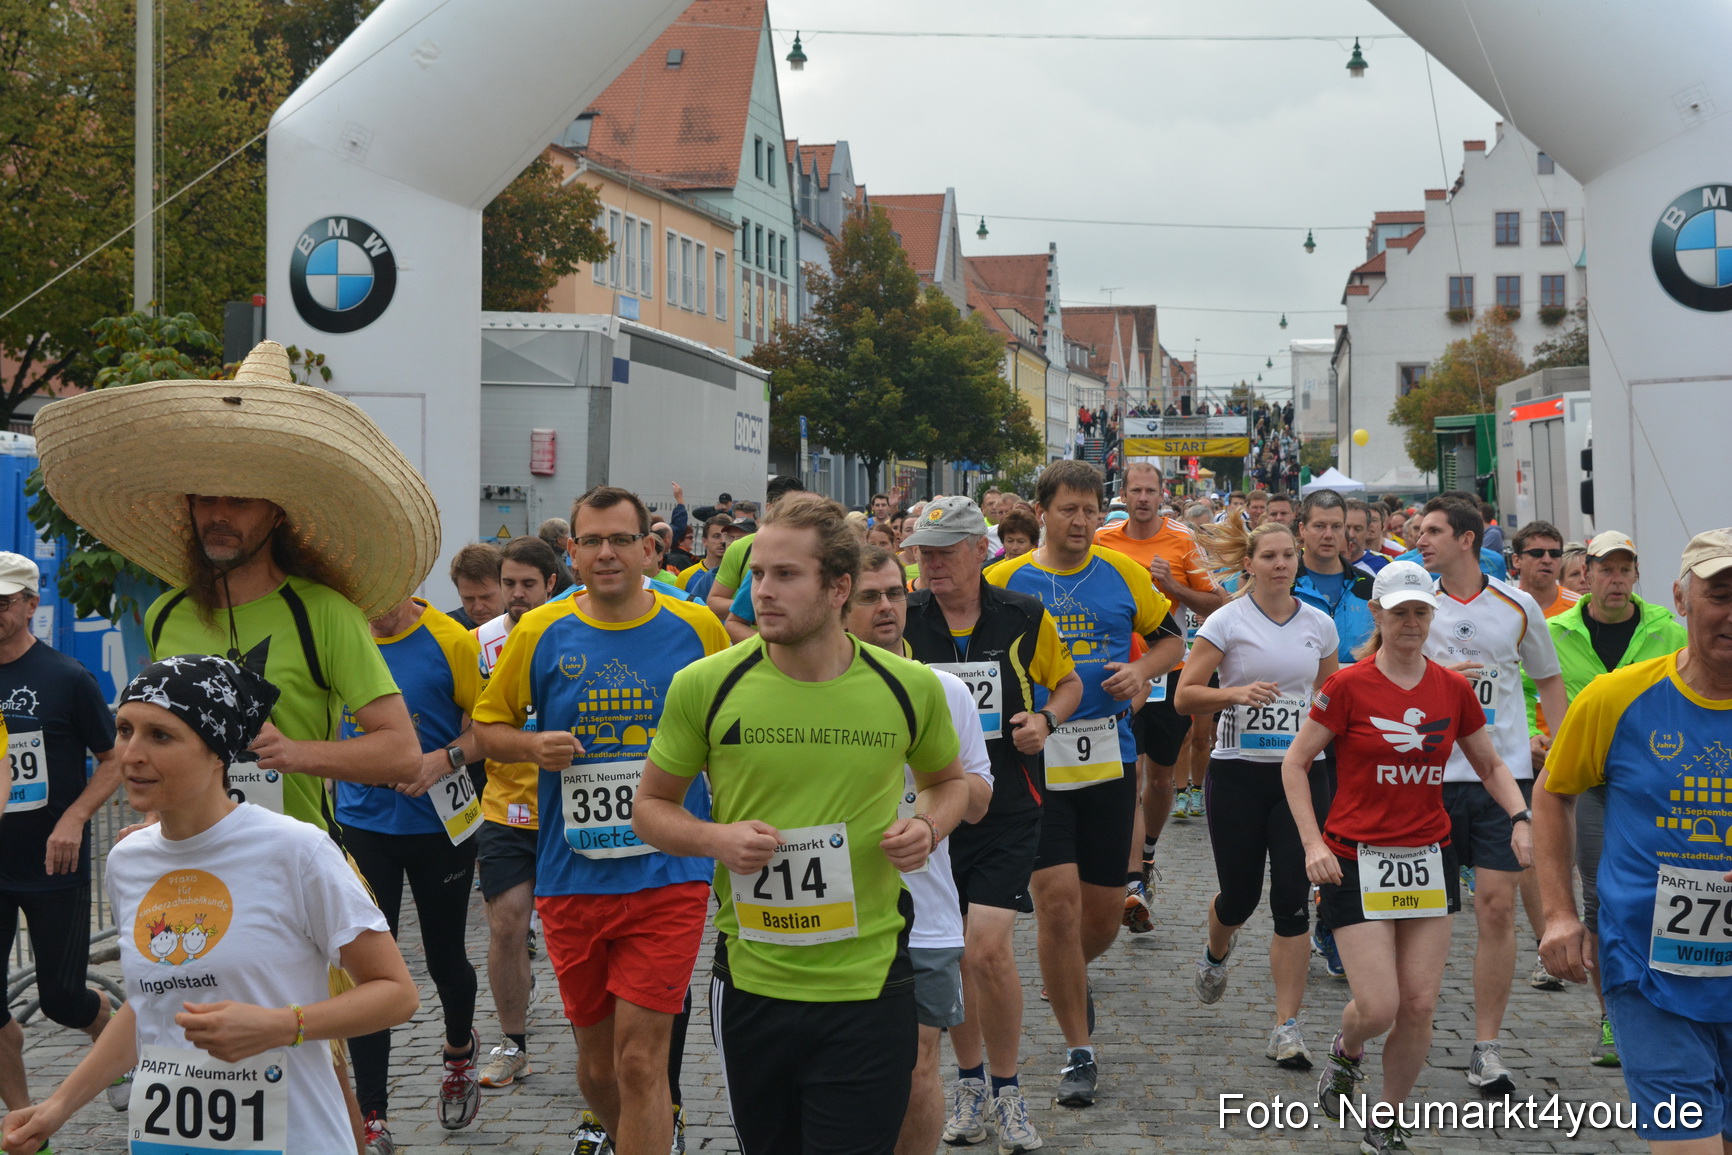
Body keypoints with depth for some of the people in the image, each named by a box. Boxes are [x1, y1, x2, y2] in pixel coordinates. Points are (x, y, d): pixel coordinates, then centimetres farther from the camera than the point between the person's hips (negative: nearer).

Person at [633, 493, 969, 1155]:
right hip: (749, 982, 1)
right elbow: (651, 807, 5)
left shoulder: (909, 687, -3)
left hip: (868, 983, -1)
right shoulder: (704, 686, -6)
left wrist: (929, 827, -6)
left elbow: (948, 781, 16)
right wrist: (716, 839, -14)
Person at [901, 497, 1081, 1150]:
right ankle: (969, 1081, 28)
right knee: (951, 954, 8)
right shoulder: (901, 621, -1)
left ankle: (1006, 1090, 6)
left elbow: (1068, 681, 13)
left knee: (988, 948, -13)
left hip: (1008, 809, -2)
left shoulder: (1025, 618, -2)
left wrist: (1046, 718, -7)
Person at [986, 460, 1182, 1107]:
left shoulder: (1123, 575, 5)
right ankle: (1079, 1051, 2)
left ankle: (1069, 975, 44)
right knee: (1057, 898, -12)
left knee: (1104, 911, 8)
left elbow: (1171, 638, 17)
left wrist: (1141, 669, -5)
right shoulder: (1003, 581, 0)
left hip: (1110, 758, 3)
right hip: (1034, 760, -2)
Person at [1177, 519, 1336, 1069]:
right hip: (1238, 771, -2)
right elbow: (1185, 696, -7)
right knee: (1240, 894, 6)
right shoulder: (1227, 621, -3)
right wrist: (1237, 692, -22)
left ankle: (1287, 1027, -1)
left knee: (1293, 899, -6)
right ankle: (1216, 953, 43)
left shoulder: (1319, 624, 7)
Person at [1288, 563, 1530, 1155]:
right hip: (1357, 858, -3)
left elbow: (1490, 765, 15)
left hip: (1429, 858, 4)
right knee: (1378, 1007, -10)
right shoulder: (1348, 685, -8)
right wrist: (1312, 843, -11)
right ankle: (1346, 1052, 28)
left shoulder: (1453, 688, 3)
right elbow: (1295, 762, -2)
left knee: (1420, 1006, 2)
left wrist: (1520, 819, -2)